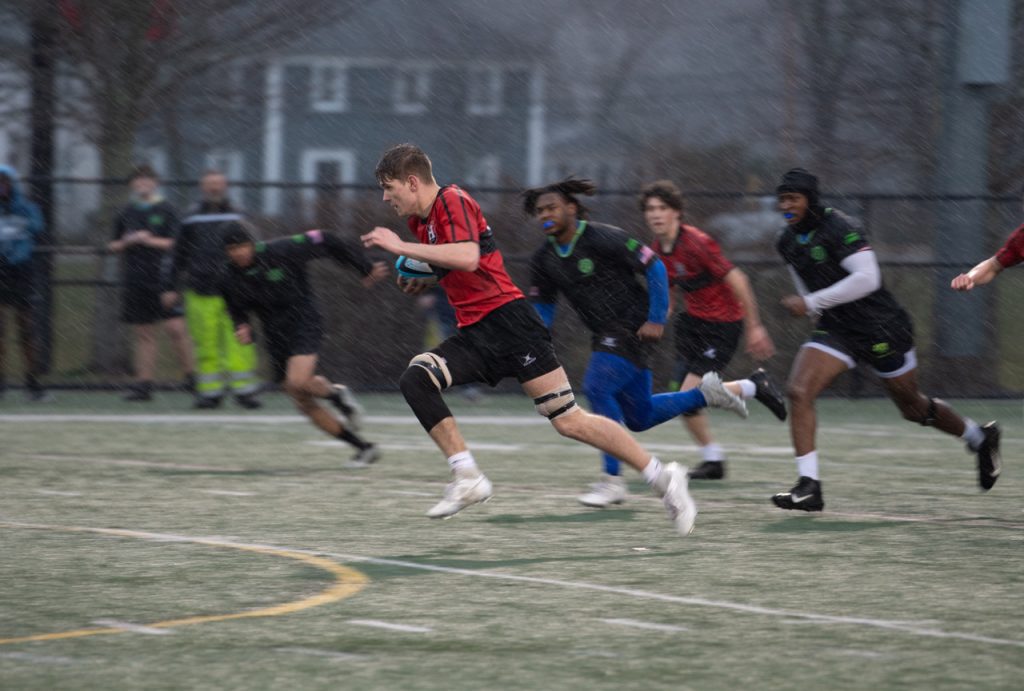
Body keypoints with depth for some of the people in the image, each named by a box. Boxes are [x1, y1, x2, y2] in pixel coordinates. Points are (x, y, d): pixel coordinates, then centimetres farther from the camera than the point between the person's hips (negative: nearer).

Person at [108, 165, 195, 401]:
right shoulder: (126, 213, 13)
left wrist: (149, 240, -15)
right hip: (135, 282, 4)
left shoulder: (166, 211, 2)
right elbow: (113, 246, 19)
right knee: (144, 335, 6)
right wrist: (126, 242, -2)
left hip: (163, 279, -4)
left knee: (176, 328, -13)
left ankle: (191, 376, -2)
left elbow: (175, 243, -3)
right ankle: (144, 384, 7)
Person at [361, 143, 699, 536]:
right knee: (414, 380, -14)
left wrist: (401, 247, -23)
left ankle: (662, 478, 0)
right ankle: (468, 479, -14)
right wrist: (422, 280, 13)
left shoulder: (452, 201, -10)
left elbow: (467, 257, -28)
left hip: (506, 320, -9)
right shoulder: (420, 221, 17)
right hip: (474, 334, 9)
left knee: (568, 420, -10)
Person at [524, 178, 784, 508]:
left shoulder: (603, 238, -16)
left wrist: (656, 319, -16)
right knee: (639, 417, 9)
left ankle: (613, 481, -17)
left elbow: (654, 267, -13)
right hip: (606, 335, 8)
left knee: (596, 387, -24)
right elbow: (542, 306, 14)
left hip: (633, 329, -8)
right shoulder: (543, 260, 3)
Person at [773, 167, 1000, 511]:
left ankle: (980, 437, 38)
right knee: (798, 392, -18)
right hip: (835, 329, 6)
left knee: (914, 409, 11)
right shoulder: (788, 242, 2)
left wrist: (811, 303, -28)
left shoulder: (838, 228, -21)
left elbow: (866, 278, -30)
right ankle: (809, 486, -19)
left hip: (880, 329, -6)